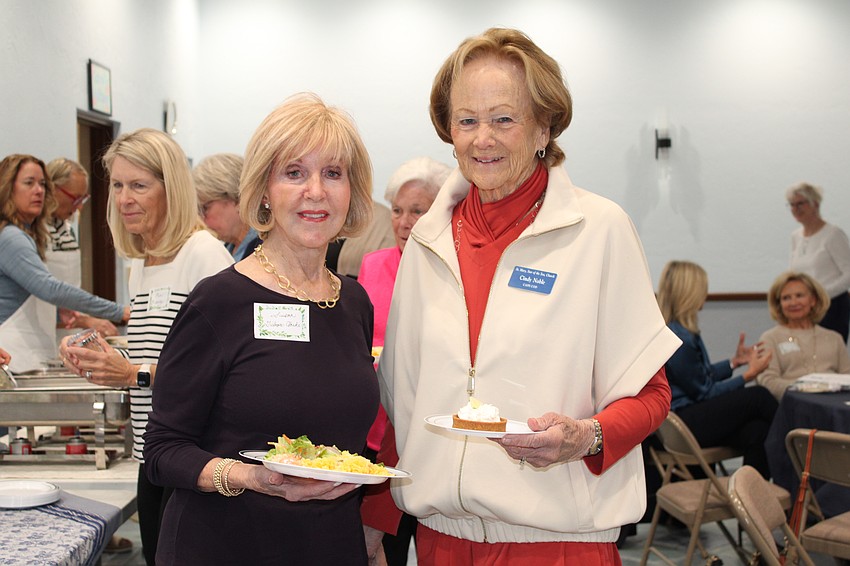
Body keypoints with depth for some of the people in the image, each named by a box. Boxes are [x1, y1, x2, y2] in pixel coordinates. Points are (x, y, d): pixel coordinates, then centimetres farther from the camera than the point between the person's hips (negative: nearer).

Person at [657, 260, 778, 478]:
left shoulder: (673, 330, 12)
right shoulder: (678, 338, -18)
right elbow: (704, 391, -11)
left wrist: (735, 361, 22)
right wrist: (749, 375, -3)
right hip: (683, 425, -10)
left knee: (756, 432, -11)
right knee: (758, 397, -11)